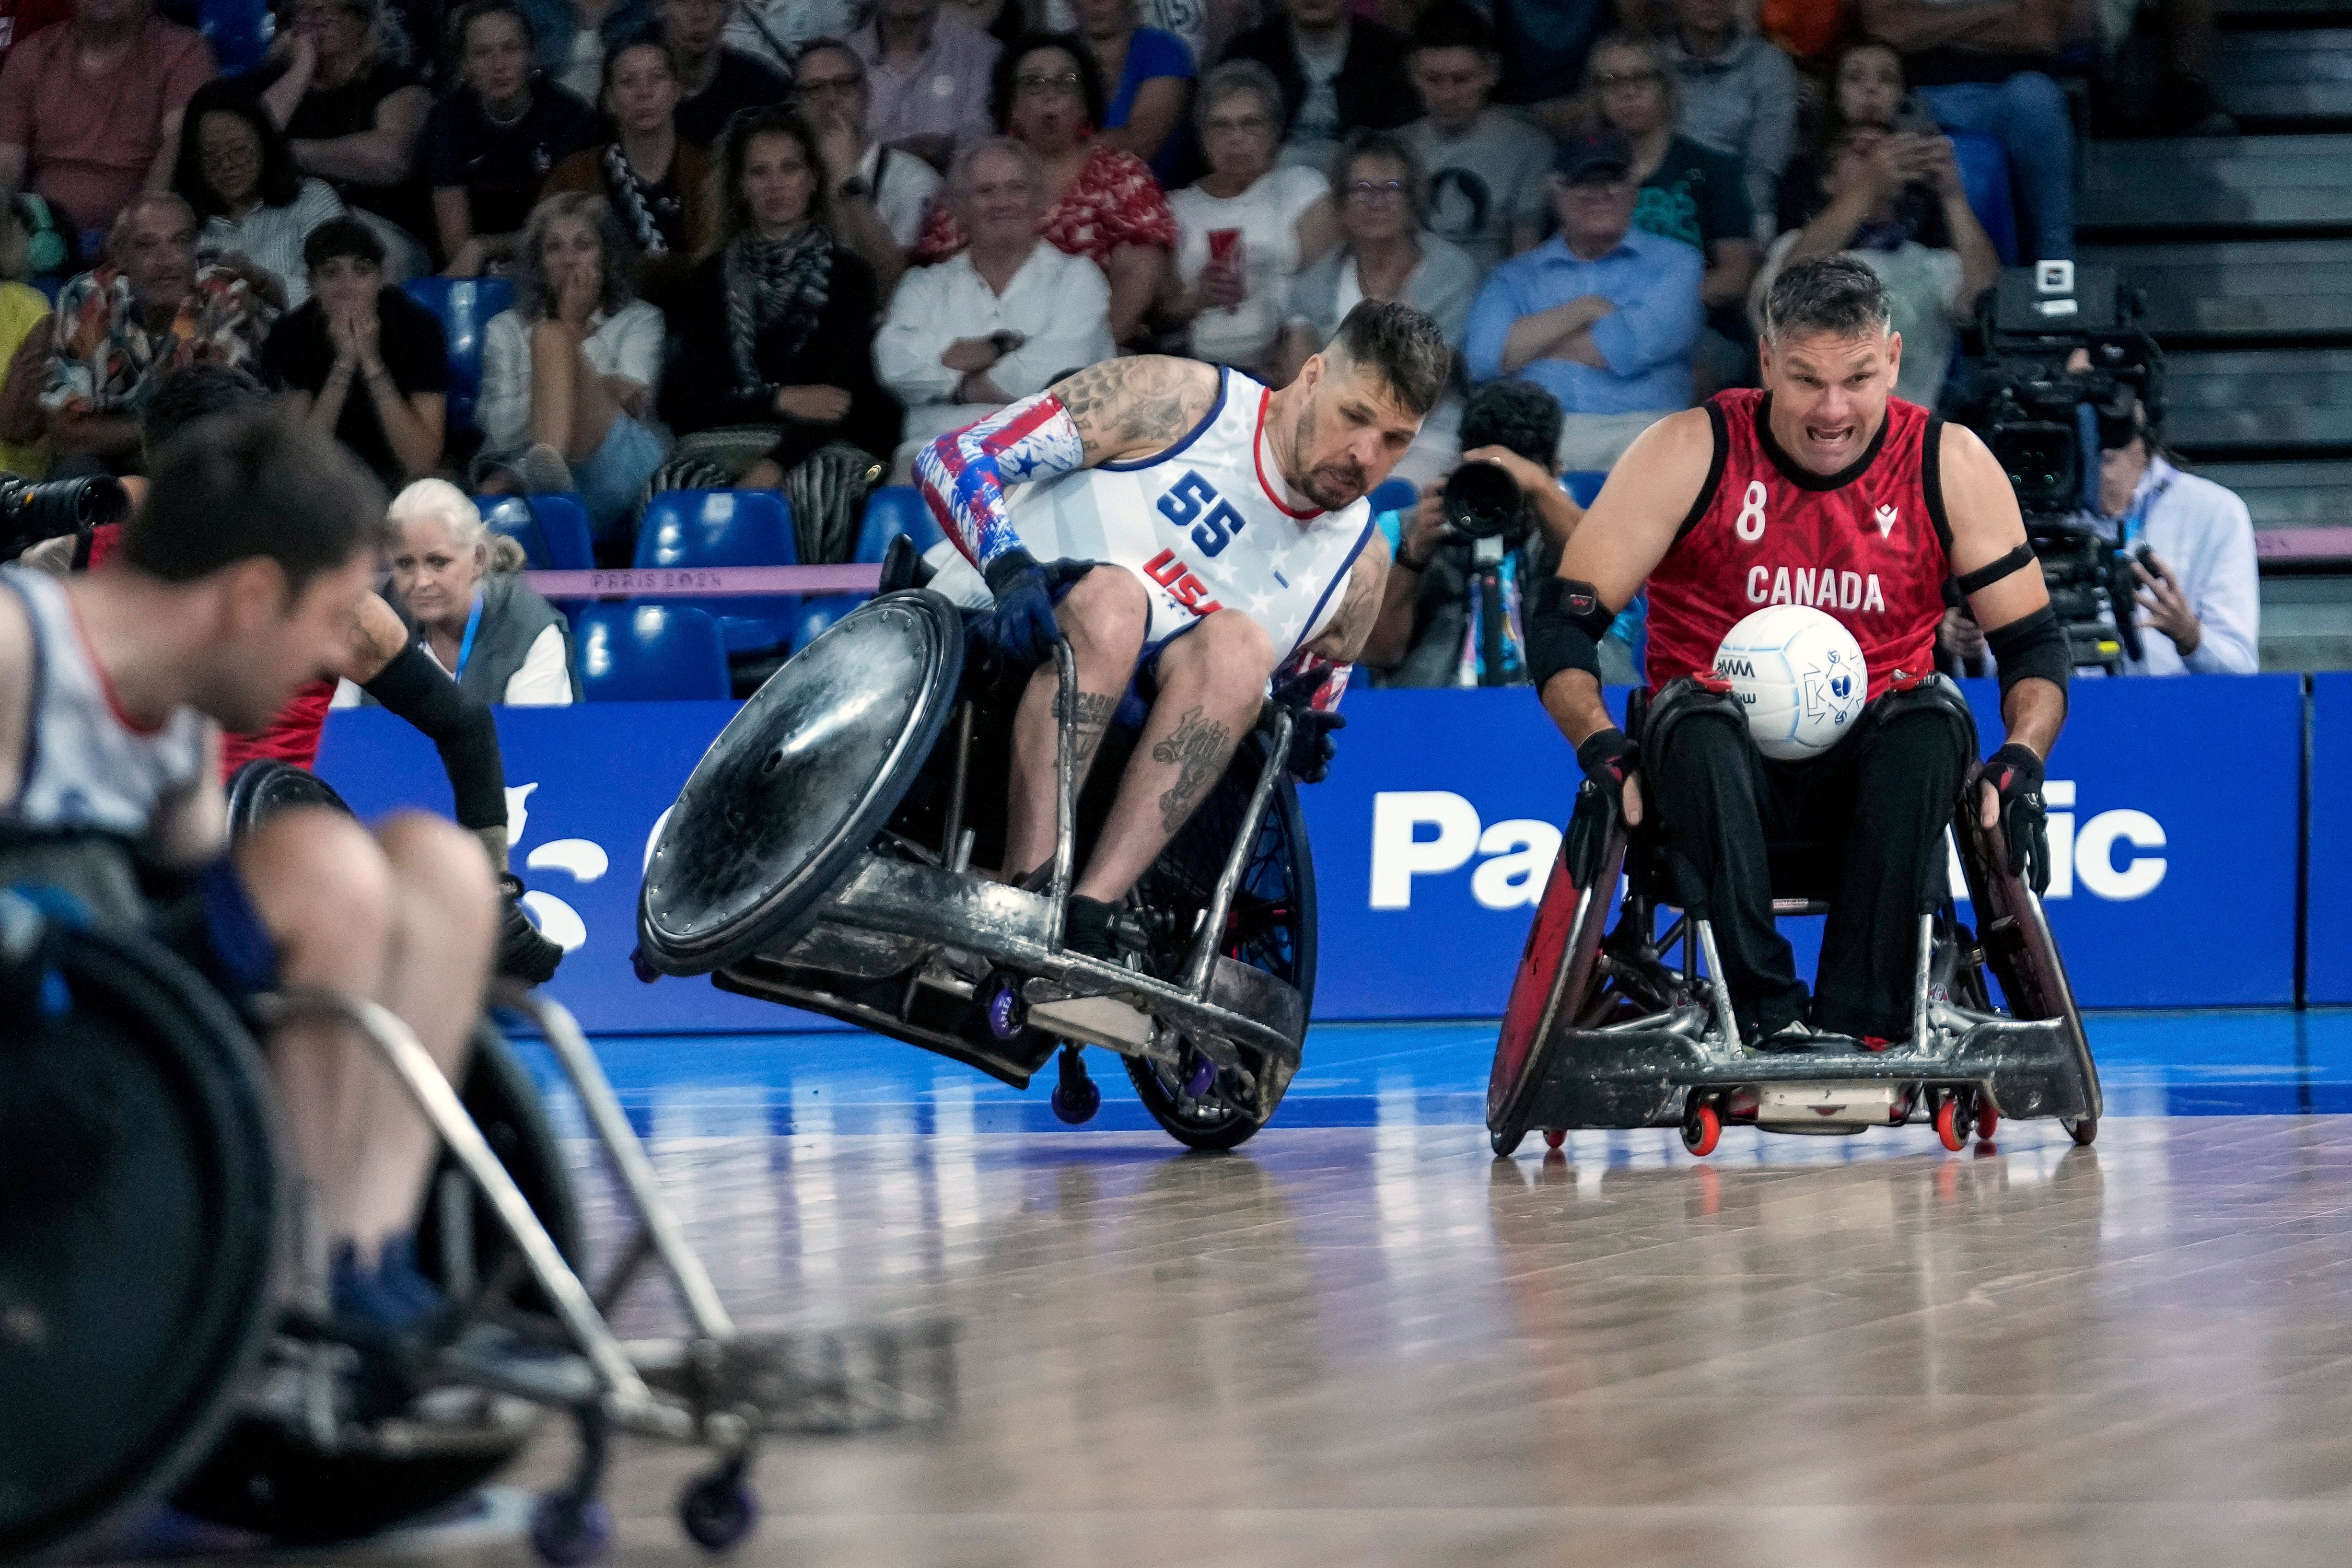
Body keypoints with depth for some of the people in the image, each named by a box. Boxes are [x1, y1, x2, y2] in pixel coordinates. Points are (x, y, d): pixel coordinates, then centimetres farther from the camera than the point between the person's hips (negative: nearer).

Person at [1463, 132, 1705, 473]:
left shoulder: (1675, 263, 14)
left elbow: (1632, 348, -4)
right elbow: (1480, 357, 3)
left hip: (1636, 429, -1)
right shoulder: (1515, 276, 22)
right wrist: (1582, 310, 1)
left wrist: (1526, 346, 7)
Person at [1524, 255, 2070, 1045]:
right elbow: (1561, 620, -6)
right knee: (1695, 717, -34)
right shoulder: (1691, 454, -5)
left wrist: (2019, 764, -16)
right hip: (1723, 771, -1)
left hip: (1869, 777, 1)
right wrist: (1606, 751, -23)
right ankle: (1765, 1009, -39)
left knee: (1931, 714, -31)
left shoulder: (1949, 466, 0)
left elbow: (2033, 642, 4)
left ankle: (1852, 1015, -34)